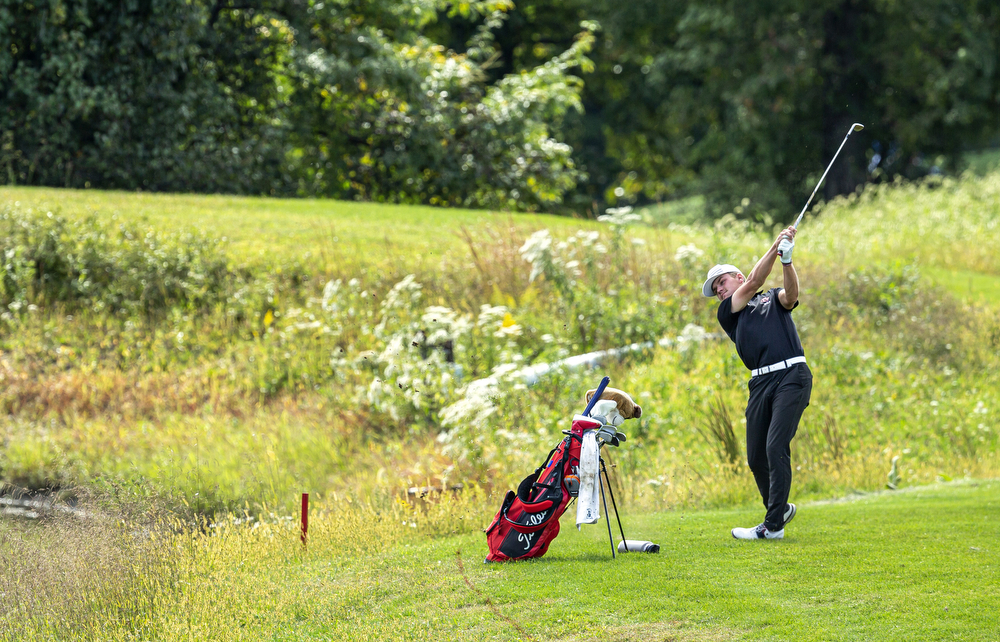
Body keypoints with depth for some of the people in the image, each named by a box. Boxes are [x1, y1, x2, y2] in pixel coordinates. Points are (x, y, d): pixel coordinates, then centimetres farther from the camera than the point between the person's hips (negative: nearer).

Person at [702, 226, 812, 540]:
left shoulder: (774, 299, 17)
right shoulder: (727, 313, 18)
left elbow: (791, 295, -6)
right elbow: (752, 283, 2)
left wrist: (786, 260, -24)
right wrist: (774, 248, -7)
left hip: (792, 375, -4)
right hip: (760, 382, 4)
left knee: (776, 447, -15)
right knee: (756, 456, 2)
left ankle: (773, 526, -17)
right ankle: (780, 508, 27)